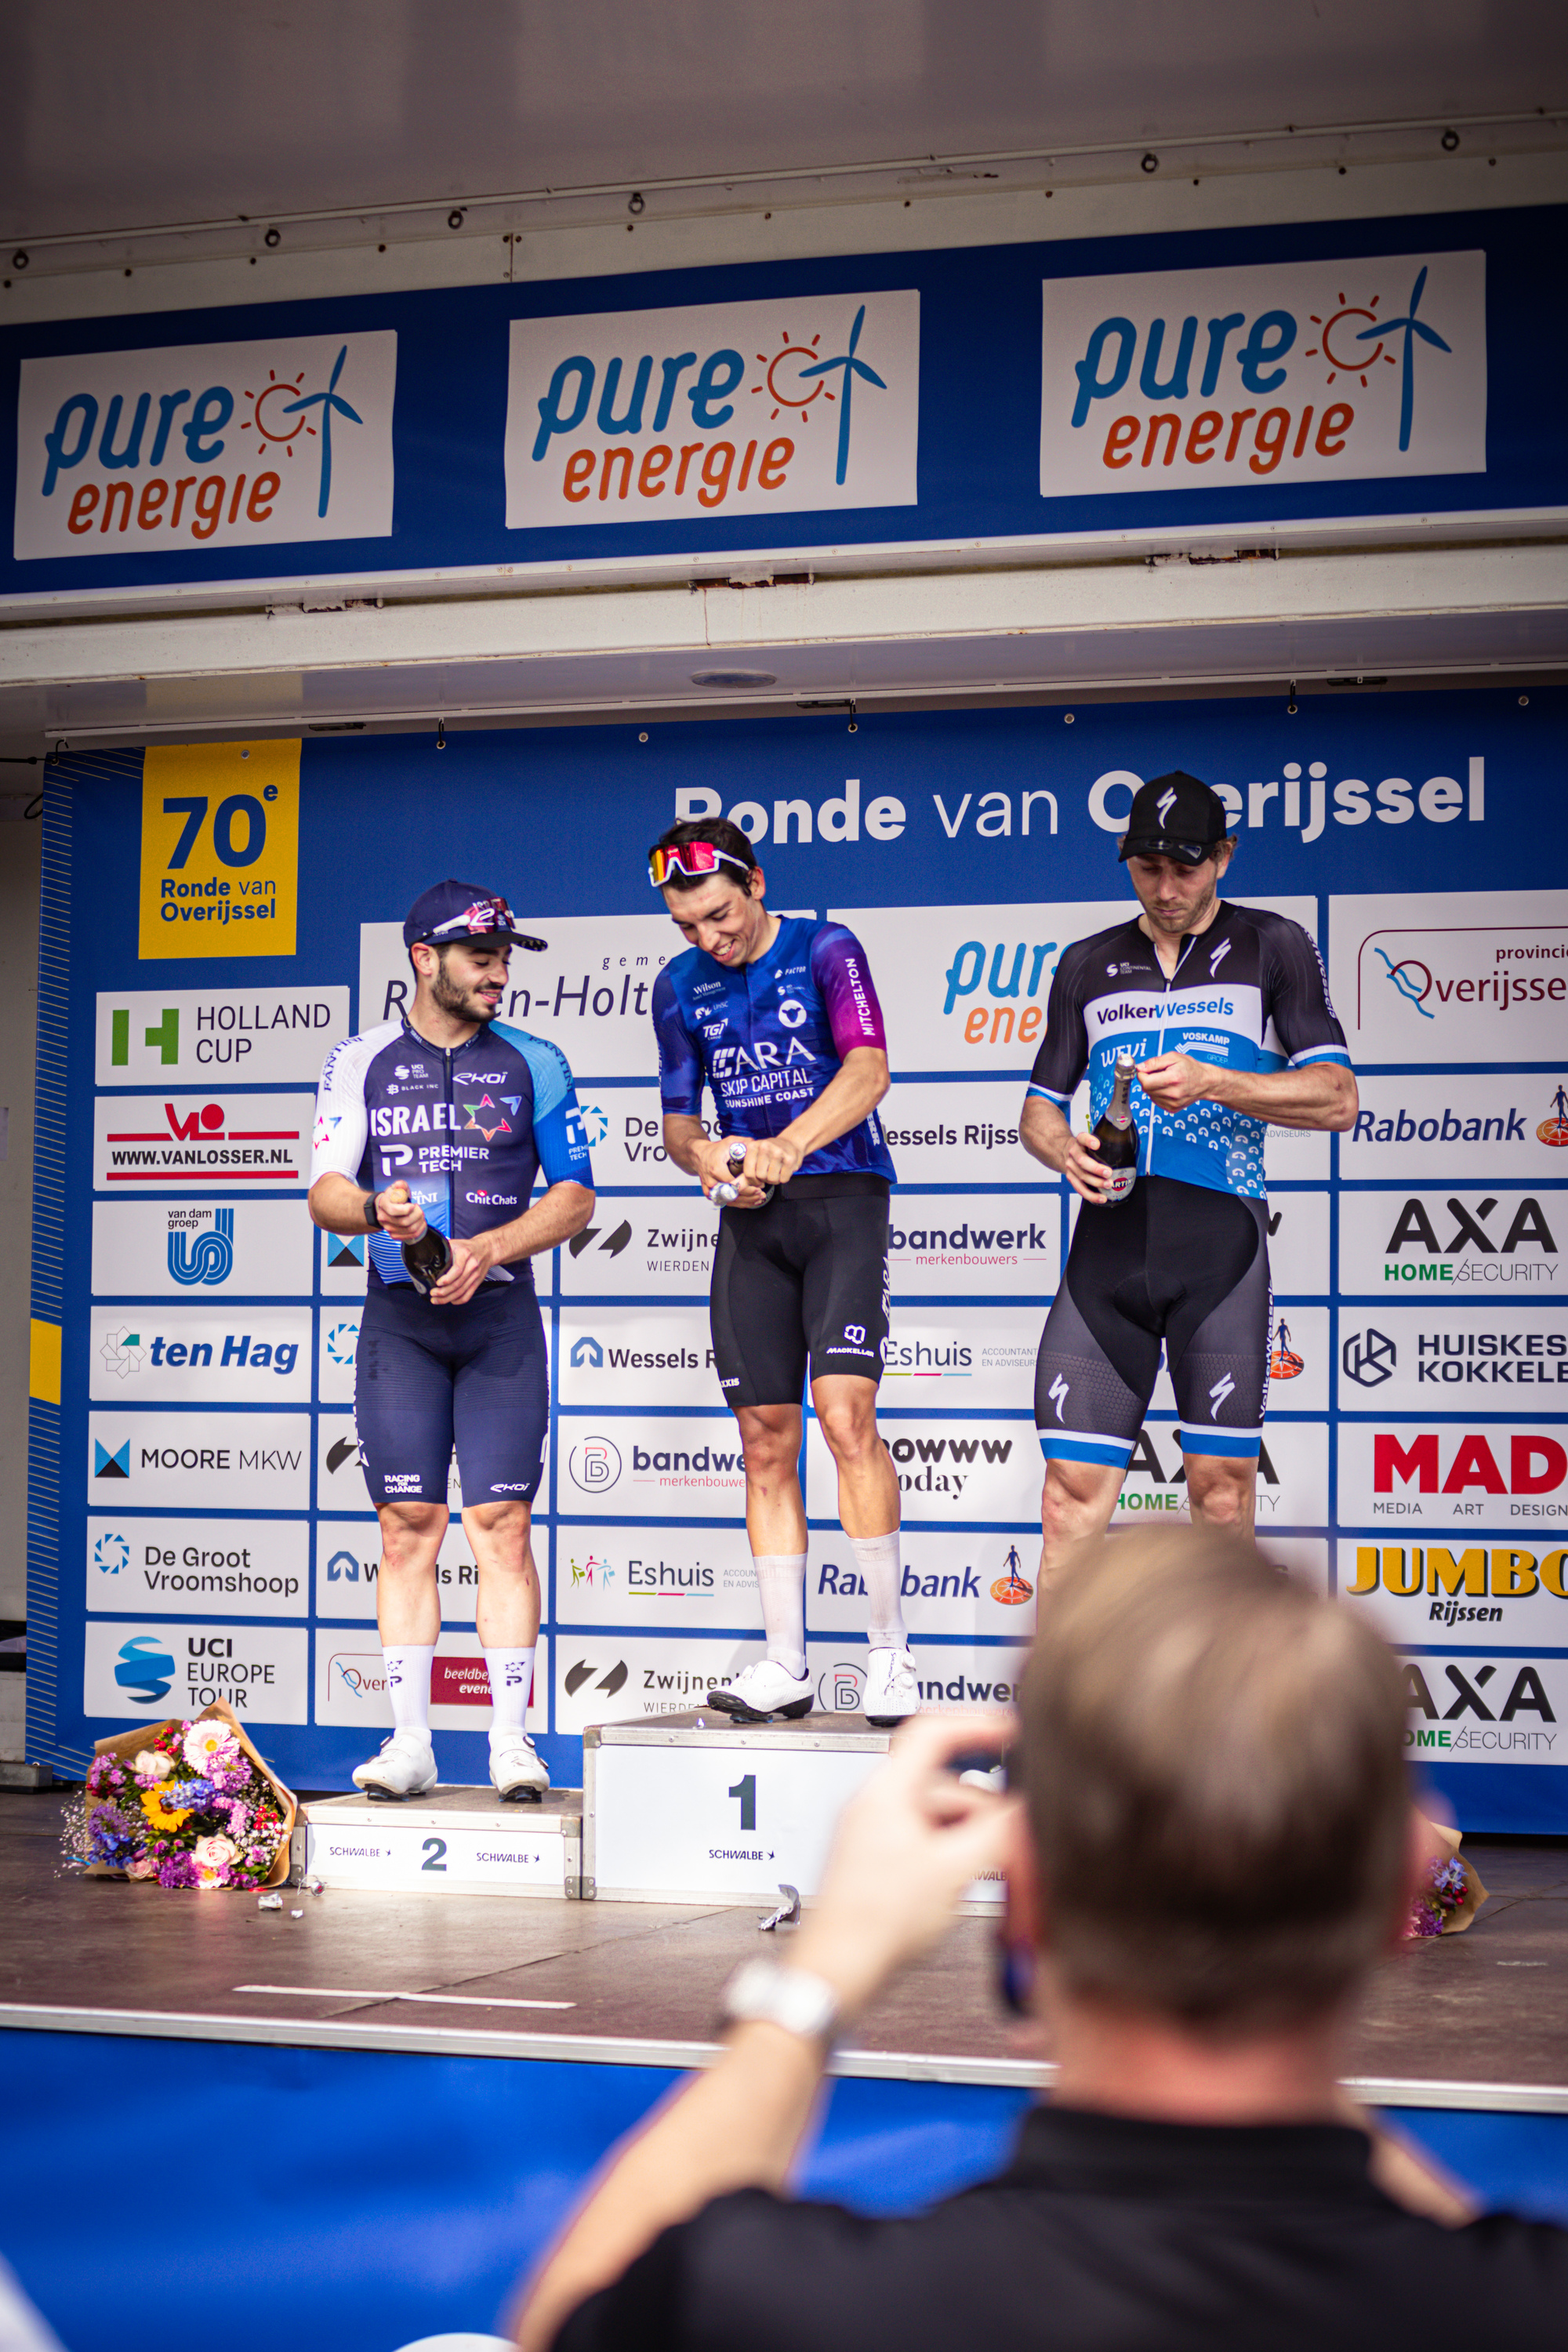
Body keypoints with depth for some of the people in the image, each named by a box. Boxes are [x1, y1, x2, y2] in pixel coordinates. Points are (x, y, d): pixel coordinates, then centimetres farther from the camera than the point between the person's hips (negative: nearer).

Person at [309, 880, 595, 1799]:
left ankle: (512, 1737, -6)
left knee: (502, 1523, -7)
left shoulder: (534, 1063, 6)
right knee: (408, 1528, -1)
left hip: (499, 1312, -1)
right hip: (400, 1316, 1)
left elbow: (575, 1196, 4)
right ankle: (410, 1742, 1)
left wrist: (486, 1251, -11)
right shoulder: (363, 1061, 8)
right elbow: (325, 1191, 3)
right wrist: (378, 1209, -19)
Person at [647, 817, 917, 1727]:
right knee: (766, 1440, 2)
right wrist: (706, 1156, -9)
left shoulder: (826, 951, -3)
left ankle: (891, 1651, -11)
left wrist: (788, 1145, -31)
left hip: (844, 1198, -5)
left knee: (845, 1411, -17)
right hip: (752, 1218, 5)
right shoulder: (682, 986, 11)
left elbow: (869, 1071, -16)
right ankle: (786, 1666, 6)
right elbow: (678, 1118, 15)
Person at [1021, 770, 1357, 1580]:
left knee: (1221, 1481, -4)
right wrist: (1064, 1150, 0)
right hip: (1110, 1238, 2)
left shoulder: (1271, 947, 9)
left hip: (1220, 1236, -2)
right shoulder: (1088, 965, 19)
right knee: (1074, 1484, -6)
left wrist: (1210, 1082, -13)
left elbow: (1337, 1098, 1)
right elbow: (1038, 1108, 24)